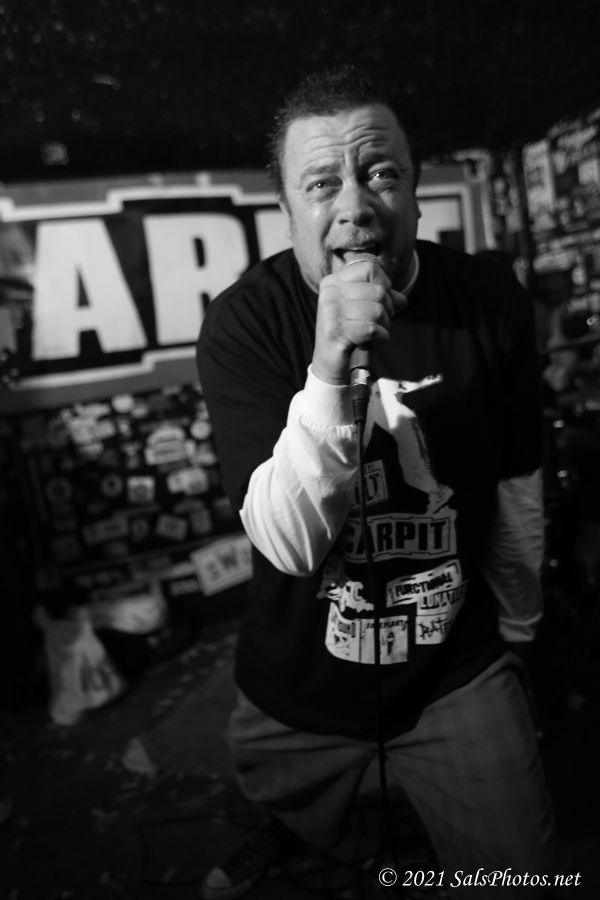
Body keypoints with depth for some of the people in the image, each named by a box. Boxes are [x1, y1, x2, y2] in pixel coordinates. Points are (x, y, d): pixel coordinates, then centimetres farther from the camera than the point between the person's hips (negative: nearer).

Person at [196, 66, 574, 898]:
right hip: (295, 697, 1)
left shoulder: (492, 303, -13)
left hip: (459, 678, 1)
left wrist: (516, 629, 11)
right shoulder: (242, 325, -19)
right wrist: (331, 369, -39)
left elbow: (516, 487, -1)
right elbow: (289, 544, -25)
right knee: (288, 826, 29)